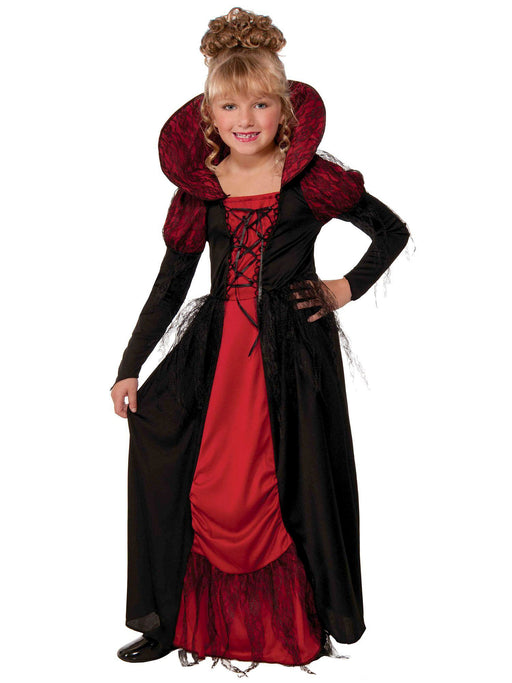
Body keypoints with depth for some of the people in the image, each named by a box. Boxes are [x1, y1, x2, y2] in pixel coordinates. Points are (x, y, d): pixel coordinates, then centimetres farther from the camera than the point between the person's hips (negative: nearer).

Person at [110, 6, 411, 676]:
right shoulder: (199, 186, 6)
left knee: (291, 488, 0)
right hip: (218, 345, 3)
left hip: (294, 351, -2)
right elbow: (171, 281, 9)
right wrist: (130, 367, 7)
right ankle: (170, 622, 14)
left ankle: (301, 627, 22)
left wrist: (346, 289, 1)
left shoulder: (312, 179, -2)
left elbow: (393, 231, 9)